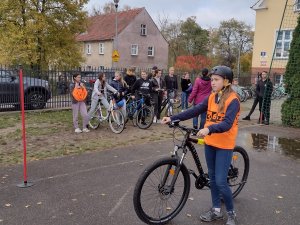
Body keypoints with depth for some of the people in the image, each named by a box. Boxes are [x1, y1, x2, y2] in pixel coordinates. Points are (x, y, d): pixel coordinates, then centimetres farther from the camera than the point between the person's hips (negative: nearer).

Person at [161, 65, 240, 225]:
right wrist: (173, 118, -11)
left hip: (224, 145, -6)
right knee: (212, 178, 15)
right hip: (210, 142, 7)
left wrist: (208, 129, -42)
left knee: (220, 181, -5)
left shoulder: (232, 100, -15)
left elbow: (227, 124, -26)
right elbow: (195, 111, -2)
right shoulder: (211, 97, 4)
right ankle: (216, 210, 30)